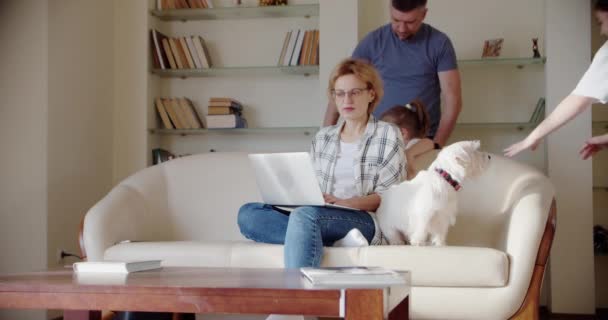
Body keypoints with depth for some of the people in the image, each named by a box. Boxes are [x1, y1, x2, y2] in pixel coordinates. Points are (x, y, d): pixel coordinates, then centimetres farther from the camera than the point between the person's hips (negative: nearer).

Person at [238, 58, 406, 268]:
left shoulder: (387, 135, 7)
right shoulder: (323, 137, 23)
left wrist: (344, 203, -17)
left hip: (365, 221, -6)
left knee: (305, 215, -38)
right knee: (248, 214, -19)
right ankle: (317, 239, -31)